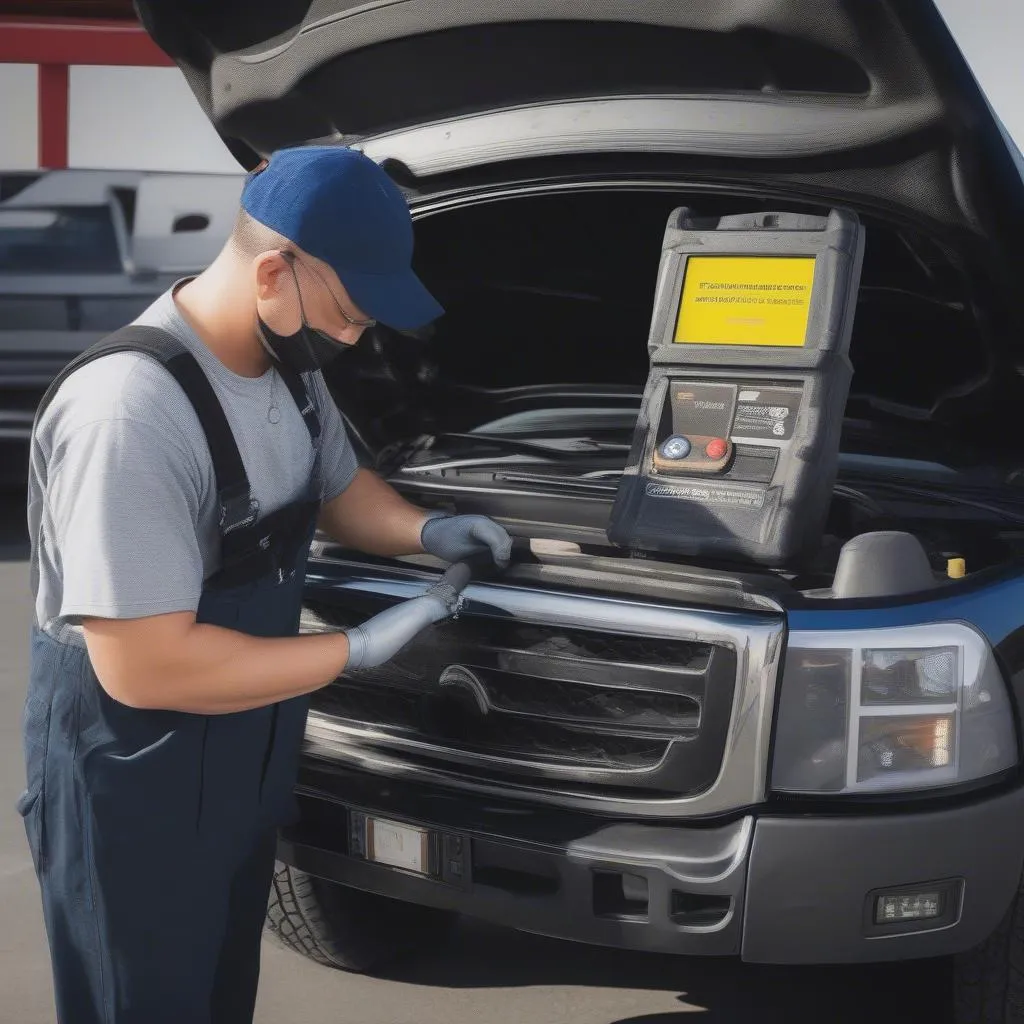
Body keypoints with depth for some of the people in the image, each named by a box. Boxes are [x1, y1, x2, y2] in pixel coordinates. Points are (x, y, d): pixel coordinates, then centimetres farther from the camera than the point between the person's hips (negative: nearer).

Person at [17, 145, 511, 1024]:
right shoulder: (129, 412, -32)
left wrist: (425, 531, -4)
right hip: (129, 772, -8)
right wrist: (357, 650, -24)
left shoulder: (288, 364, -3)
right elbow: (144, 667, -31)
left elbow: (337, 485, 18)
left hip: (249, 747, 9)